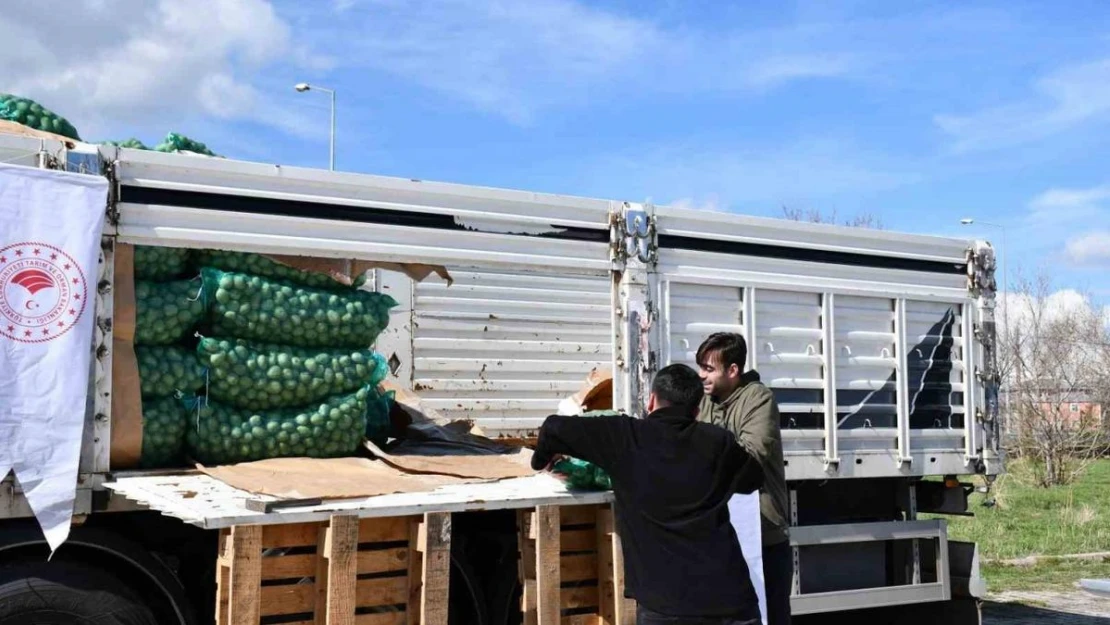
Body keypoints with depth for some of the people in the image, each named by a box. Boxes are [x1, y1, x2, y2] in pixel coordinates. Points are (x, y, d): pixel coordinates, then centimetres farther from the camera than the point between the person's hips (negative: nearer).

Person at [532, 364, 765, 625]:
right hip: (728, 596, 2)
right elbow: (753, 478, 23)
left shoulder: (627, 436, 0)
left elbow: (555, 427, 3)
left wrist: (543, 459, 23)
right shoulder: (717, 441, 5)